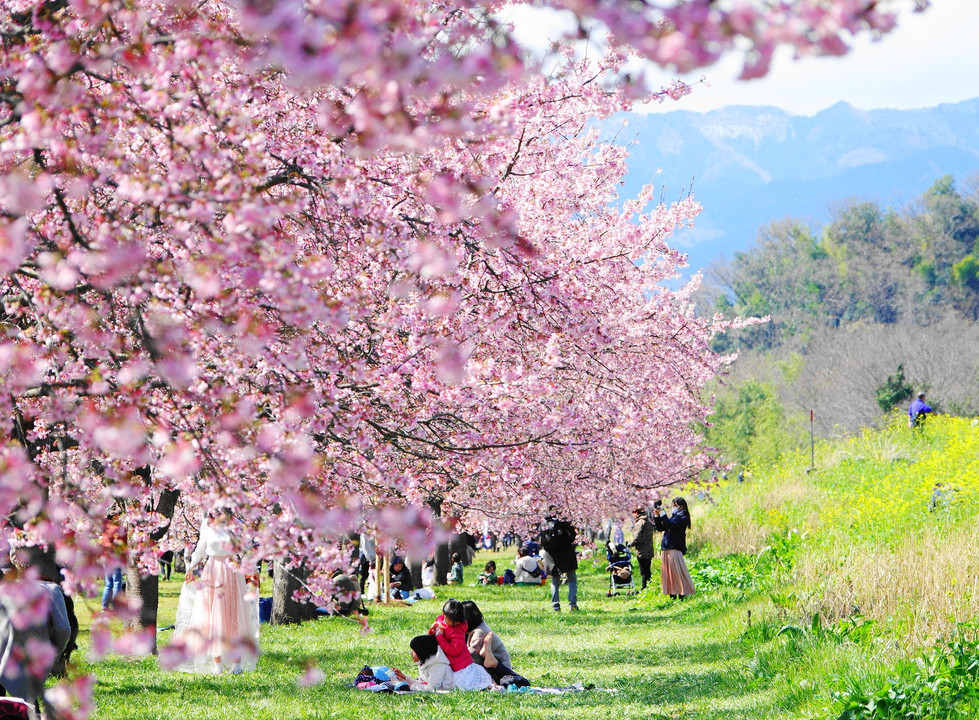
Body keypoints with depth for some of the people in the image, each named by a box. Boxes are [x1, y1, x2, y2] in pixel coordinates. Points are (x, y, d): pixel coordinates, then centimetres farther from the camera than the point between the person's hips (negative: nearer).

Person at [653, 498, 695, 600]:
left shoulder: (683, 517, -3)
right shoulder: (673, 516, 21)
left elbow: (670, 525, -17)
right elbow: (660, 527, 18)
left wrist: (662, 514, -13)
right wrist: (657, 516, 8)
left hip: (675, 549, -8)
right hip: (667, 548, 8)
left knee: (677, 572, -10)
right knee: (668, 572, 6)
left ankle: (682, 595, -9)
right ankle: (672, 595, 9)